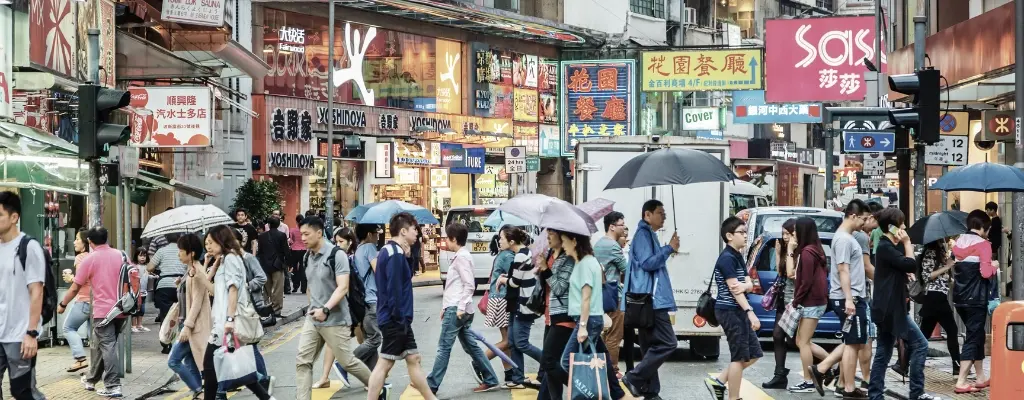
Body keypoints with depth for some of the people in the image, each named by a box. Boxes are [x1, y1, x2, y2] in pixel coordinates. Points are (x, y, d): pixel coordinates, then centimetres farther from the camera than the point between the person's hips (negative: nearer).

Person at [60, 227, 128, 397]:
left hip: (103, 310, -5)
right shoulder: (121, 255, 7)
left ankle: (113, 386, -13)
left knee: (107, 347, -6)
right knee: (100, 345, 18)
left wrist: (62, 304, 13)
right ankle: (91, 379, 29)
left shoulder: (90, 259, -5)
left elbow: (75, 288, -1)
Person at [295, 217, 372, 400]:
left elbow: (343, 288, -23)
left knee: (347, 361, 4)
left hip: (335, 320, -7)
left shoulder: (336, 254, -15)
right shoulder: (309, 257, 8)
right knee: (302, 361, -3)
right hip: (312, 319, 7)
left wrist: (326, 309, -33)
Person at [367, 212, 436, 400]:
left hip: (398, 319, 10)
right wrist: (400, 320, -20)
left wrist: (407, 257, 1)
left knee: (413, 359, 13)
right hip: (396, 320, -10)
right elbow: (394, 290, -23)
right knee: (384, 364, -5)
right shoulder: (395, 254, -18)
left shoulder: (390, 251, 13)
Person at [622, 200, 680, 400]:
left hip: (650, 300, 11)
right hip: (650, 300, -11)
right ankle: (634, 378, -11)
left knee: (652, 347, 10)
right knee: (667, 343, -13)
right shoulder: (643, 234, -9)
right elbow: (647, 263, -20)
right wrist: (669, 248, -13)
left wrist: (668, 250, 22)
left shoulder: (648, 234, 22)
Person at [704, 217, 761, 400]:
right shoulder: (727, 258, -14)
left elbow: (749, 284, 6)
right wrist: (750, 312, -28)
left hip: (739, 311, 9)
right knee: (740, 356, -5)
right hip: (730, 311, -9)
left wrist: (744, 286, -19)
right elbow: (733, 289, -21)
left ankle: (720, 381, 18)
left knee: (753, 354, 12)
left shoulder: (739, 257, 14)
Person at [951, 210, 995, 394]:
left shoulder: (958, 243, 10)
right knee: (973, 338, -3)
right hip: (976, 299, -7)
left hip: (959, 298, 7)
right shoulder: (983, 244, -12)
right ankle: (961, 382, -9)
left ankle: (980, 377, 26)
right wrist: (994, 267, -1)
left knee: (977, 336, 19)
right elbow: (986, 272, -20)